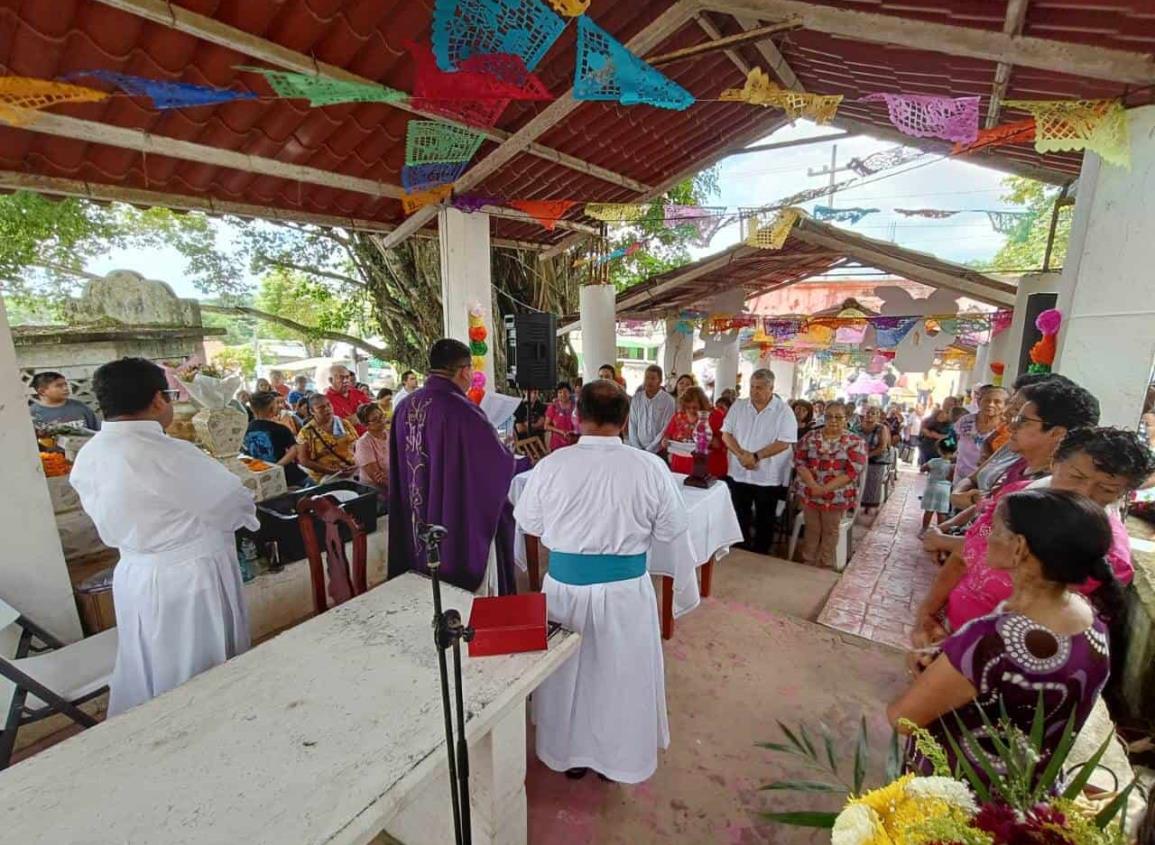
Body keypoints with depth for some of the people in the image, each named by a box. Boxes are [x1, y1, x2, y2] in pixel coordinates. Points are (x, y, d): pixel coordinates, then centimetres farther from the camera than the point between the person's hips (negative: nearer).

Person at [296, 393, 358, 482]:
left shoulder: (345, 424, 11)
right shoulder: (307, 432, 2)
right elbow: (303, 460, -2)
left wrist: (358, 463, -9)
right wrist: (331, 471, -13)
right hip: (326, 476, -4)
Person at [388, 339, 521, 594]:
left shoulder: (404, 407, -2)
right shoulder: (462, 411, -24)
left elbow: (400, 465, 11)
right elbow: (502, 464, -15)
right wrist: (528, 462, 7)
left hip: (417, 525, 7)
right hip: (463, 524, -7)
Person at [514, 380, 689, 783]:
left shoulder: (551, 465, -15)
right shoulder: (651, 468, -16)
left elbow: (530, 526, -2)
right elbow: (667, 531, -5)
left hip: (565, 586, 1)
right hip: (626, 589, 0)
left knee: (567, 671, 24)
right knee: (622, 673, 23)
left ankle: (570, 754, 45)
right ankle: (618, 757, 44)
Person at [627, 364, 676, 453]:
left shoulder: (668, 400, -5)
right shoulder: (636, 398, 5)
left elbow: (666, 429, -8)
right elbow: (632, 426, 4)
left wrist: (648, 451, -11)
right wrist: (638, 450, -5)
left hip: (658, 451, -2)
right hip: (637, 450, 3)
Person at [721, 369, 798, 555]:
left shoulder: (784, 411, -8)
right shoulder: (738, 406, 2)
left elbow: (784, 443, -14)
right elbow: (726, 434, 0)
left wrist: (756, 456, -20)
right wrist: (741, 454, -16)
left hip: (769, 477, -3)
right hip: (739, 473, 3)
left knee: (764, 521, 11)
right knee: (740, 517, 14)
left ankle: (759, 556, 28)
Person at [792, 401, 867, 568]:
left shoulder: (855, 442, -6)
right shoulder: (811, 437, 1)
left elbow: (853, 471, -13)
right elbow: (799, 461, -3)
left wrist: (825, 489, -20)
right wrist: (813, 485, -17)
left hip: (837, 497, -2)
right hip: (810, 494, 2)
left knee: (830, 531, 13)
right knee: (812, 529, 14)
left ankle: (826, 565, 29)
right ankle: (808, 562, 30)